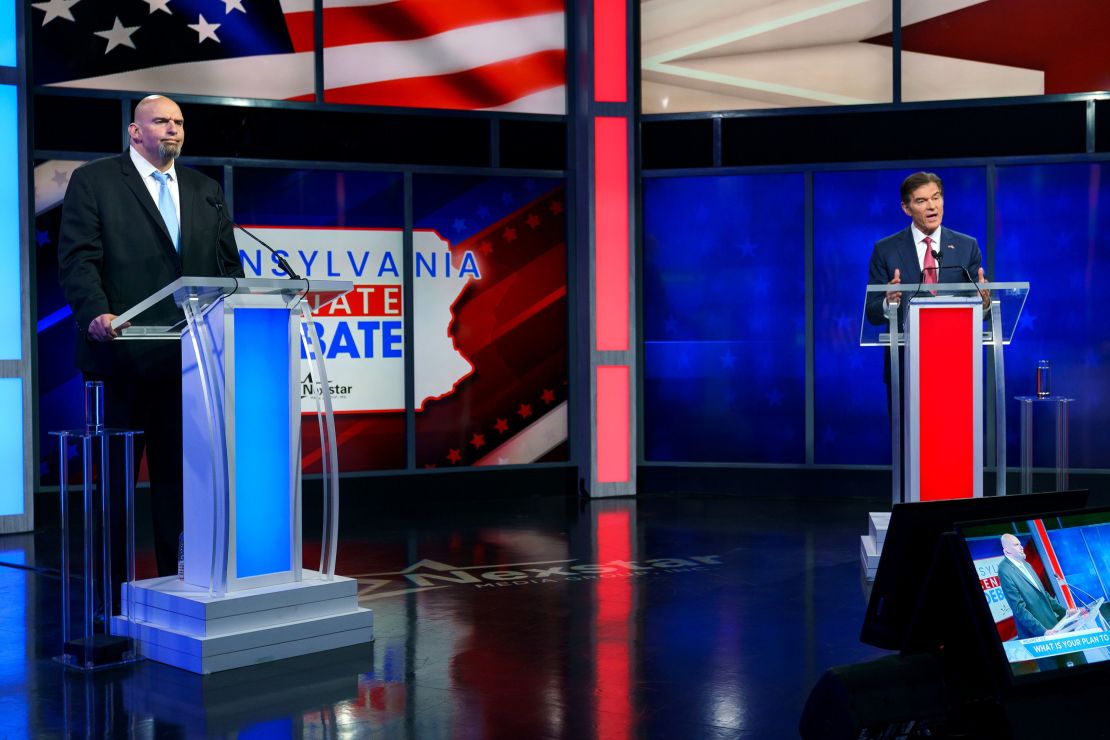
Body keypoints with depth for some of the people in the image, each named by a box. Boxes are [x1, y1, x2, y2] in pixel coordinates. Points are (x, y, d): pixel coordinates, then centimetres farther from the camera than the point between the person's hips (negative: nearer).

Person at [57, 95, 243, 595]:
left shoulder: (205, 190, 18)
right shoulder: (93, 181, 4)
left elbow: (228, 263, 15)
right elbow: (78, 258, -6)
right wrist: (95, 312, -23)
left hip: (190, 354, 4)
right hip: (123, 352, -4)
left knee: (180, 470, 6)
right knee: (115, 473, 4)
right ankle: (111, 588, 12)